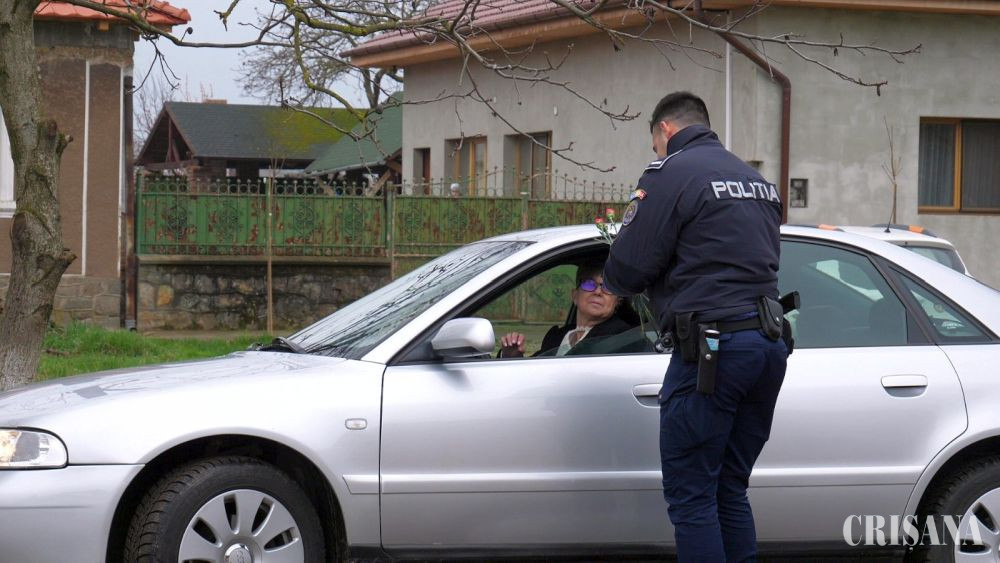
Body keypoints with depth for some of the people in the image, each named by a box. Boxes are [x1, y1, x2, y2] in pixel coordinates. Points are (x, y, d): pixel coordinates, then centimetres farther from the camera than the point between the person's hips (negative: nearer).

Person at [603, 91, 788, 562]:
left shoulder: (671, 174, -6)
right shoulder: (758, 180, 20)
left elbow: (624, 273, -10)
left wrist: (614, 282, 13)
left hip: (713, 349, -8)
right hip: (770, 345, 8)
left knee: (691, 498, -4)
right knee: (730, 491, 15)